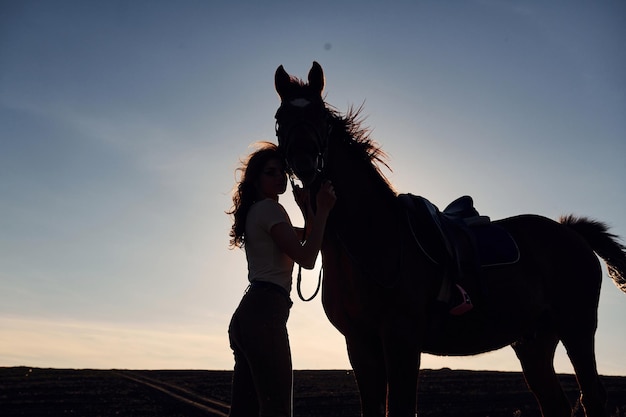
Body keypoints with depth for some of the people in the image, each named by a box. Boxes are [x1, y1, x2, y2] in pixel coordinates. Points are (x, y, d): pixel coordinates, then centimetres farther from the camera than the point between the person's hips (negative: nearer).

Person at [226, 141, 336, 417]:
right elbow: (306, 259, -13)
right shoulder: (270, 208, -4)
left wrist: (307, 208, 13)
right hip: (264, 314, -10)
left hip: (245, 315, 10)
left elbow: (306, 238, 28)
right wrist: (323, 210, -8)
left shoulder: (255, 212, 24)